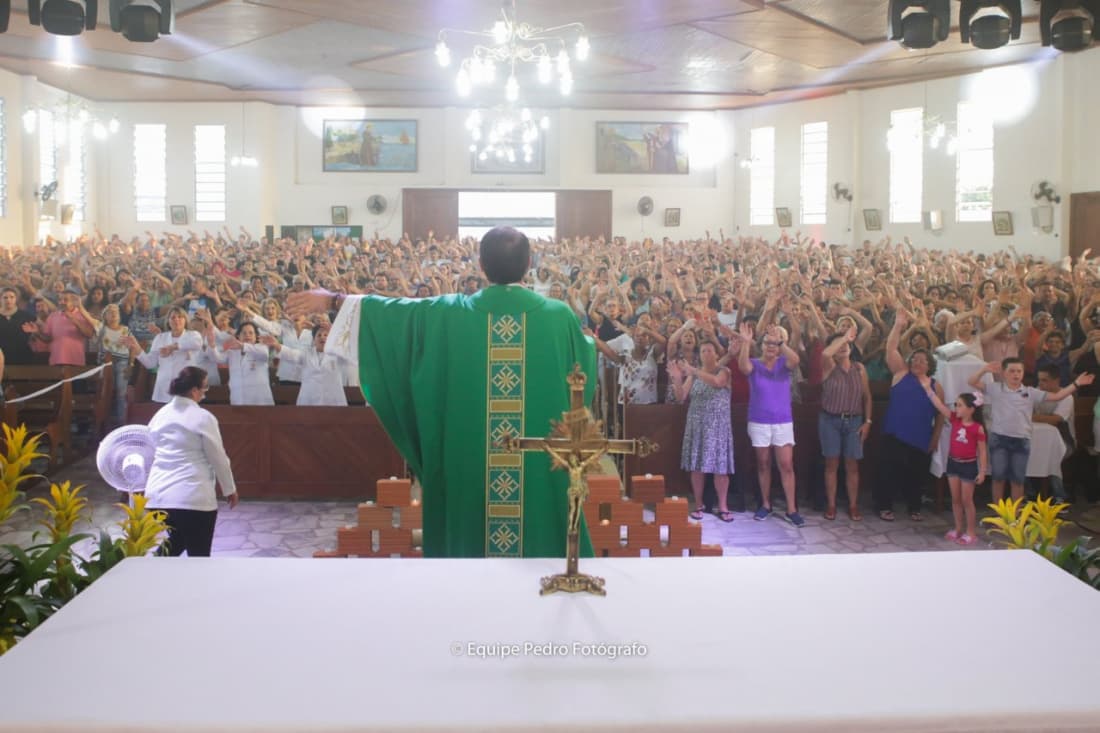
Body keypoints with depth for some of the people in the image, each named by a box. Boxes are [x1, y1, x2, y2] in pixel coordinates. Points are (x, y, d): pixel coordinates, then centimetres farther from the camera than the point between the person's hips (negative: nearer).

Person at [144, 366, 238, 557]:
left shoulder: (160, 414, 10)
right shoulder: (203, 418, -8)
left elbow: (149, 453, 19)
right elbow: (218, 457, -4)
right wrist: (230, 489, 9)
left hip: (158, 495, 7)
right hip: (193, 497, -6)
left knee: (177, 542, 27)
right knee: (199, 556, 4)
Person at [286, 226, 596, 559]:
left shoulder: (451, 313, -4)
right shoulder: (560, 316, -3)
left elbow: (391, 309, 7)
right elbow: (586, 366, 15)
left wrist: (334, 300, 20)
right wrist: (590, 341, 38)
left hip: (469, 462, 0)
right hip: (541, 464, 0)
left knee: (470, 539, 12)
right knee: (540, 530, 8)